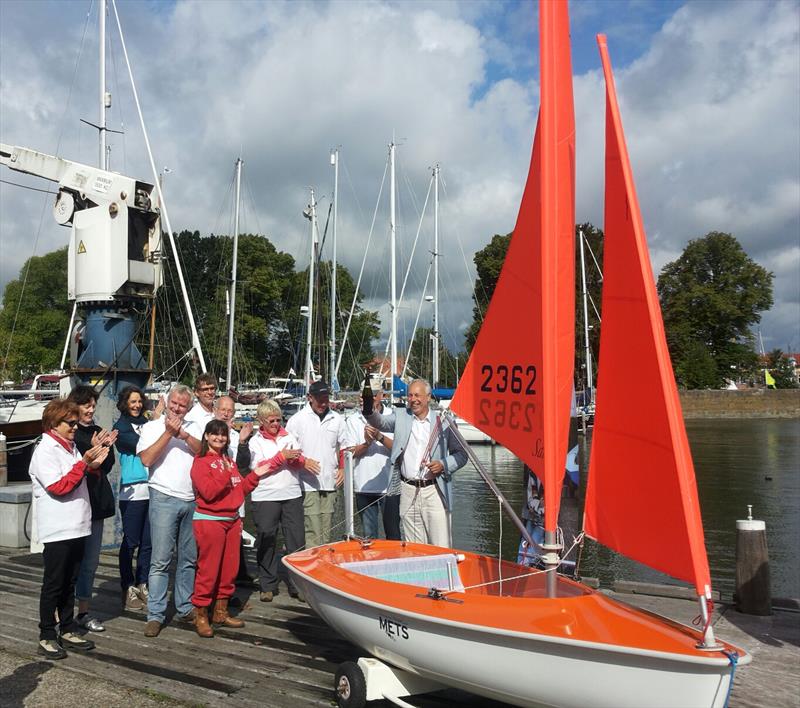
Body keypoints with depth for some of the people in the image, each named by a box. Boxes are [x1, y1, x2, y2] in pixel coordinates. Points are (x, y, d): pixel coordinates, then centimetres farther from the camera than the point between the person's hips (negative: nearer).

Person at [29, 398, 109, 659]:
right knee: (53, 585, 1)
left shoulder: (70, 447, 13)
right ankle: (47, 637, 11)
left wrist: (93, 465, 4)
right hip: (57, 530, -8)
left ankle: (67, 630, 23)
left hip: (77, 527, 8)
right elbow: (58, 487, -19)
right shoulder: (45, 451, -11)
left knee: (69, 583, 14)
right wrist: (84, 463, -20)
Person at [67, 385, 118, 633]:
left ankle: (83, 611, 21)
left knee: (90, 561, 12)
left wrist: (107, 446, -4)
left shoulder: (97, 432, 13)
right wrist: (93, 449, -23)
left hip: (96, 503, 7)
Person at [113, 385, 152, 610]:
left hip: (151, 488, 5)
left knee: (148, 541, 8)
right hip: (132, 490, -5)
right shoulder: (121, 427, 0)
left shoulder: (145, 422, 14)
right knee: (131, 542, 1)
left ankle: (143, 585, 19)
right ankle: (128, 589, 11)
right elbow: (138, 446, -15)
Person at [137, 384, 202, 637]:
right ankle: (155, 615, 2)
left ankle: (185, 607, 22)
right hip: (165, 499, -4)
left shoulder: (193, 429, 13)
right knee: (161, 560, -5)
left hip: (193, 500, 4)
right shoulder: (152, 427, 4)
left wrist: (183, 434, -12)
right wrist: (168, 432, -11)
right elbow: (146, 459, -9)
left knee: (190, 559, 10)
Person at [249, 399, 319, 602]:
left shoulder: (289, 437, 13)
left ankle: (297, 585, 9)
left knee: (297, 541, 1)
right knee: (266, 543, 3)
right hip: (265, 497, -2)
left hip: (292, 495, 2)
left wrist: (302, 461, -21)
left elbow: (298, 460, 2)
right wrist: (282, 456, -13)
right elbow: (259, 468, -7)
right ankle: (268, 586, 15)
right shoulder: (255, 442, 6)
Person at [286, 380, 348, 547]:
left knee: (326, 533, 9)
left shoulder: (337, 419, 10)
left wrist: (342, 468, 5)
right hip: (308, 483, -4)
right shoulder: (297, 420, -1)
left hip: (330, 483, 4)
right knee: (313, 531, -11)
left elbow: (344, 447, 20)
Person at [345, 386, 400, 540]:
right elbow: (352, 452, 0)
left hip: (389, 485, -2)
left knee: (393, 534, 4)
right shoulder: (353, 420, 6)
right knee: (369, 535, 11)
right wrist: (366, 443, -18)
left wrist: (379, 437, -22)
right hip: (364, 485, 2)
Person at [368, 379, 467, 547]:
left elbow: (461, 454, 6)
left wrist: (443, 465, -11)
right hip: (408, 492, 2)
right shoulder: (401, 416, 9)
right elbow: (381, 423, -7)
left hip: (434, 491, -2)